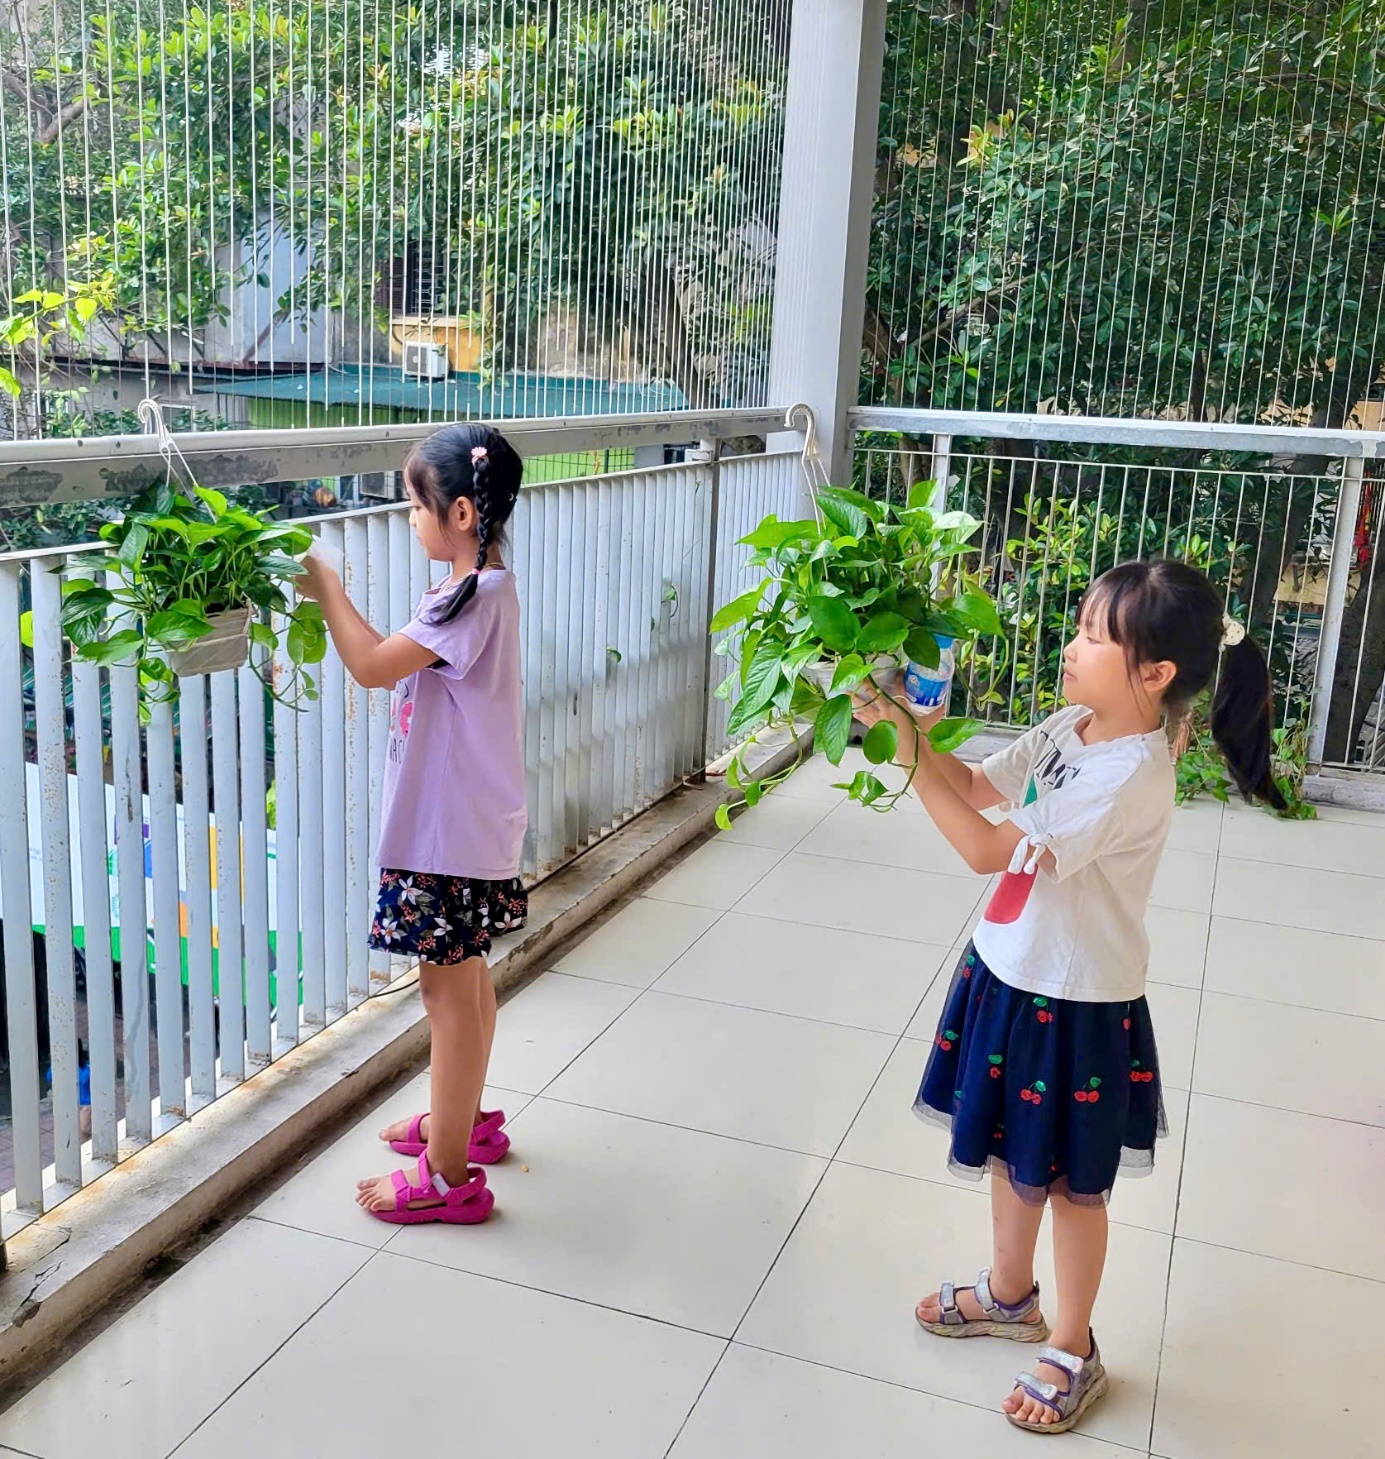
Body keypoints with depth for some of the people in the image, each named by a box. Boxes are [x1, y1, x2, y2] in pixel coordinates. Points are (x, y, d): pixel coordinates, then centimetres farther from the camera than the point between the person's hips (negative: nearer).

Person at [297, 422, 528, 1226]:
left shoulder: (474, 598, -22)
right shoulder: (482, 588, 9)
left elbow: (374, 667, -23)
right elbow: (396, 657, 12)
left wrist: (326, 585, -11)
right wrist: (334, 604, 3)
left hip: (453, 827, -10)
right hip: (462, 820, 10)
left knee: (450, 984, -2)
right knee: (465, 975, 21)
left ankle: (449, 1175, 9)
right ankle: (466, 1119, 39)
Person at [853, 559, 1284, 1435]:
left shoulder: (1130, 776, -29)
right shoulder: (1072, 726, -4)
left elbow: (987, 848, -30)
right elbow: (976, 786, 4)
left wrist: (907, 752, -27)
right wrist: (909, 729, -11)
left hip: (1075, 1000, -8)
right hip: (1012, 971, 8)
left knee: (1069, 1180, 11)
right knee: (1009, 1149, 24)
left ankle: (1075, 1353, 33)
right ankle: (1011, 1295, 47)